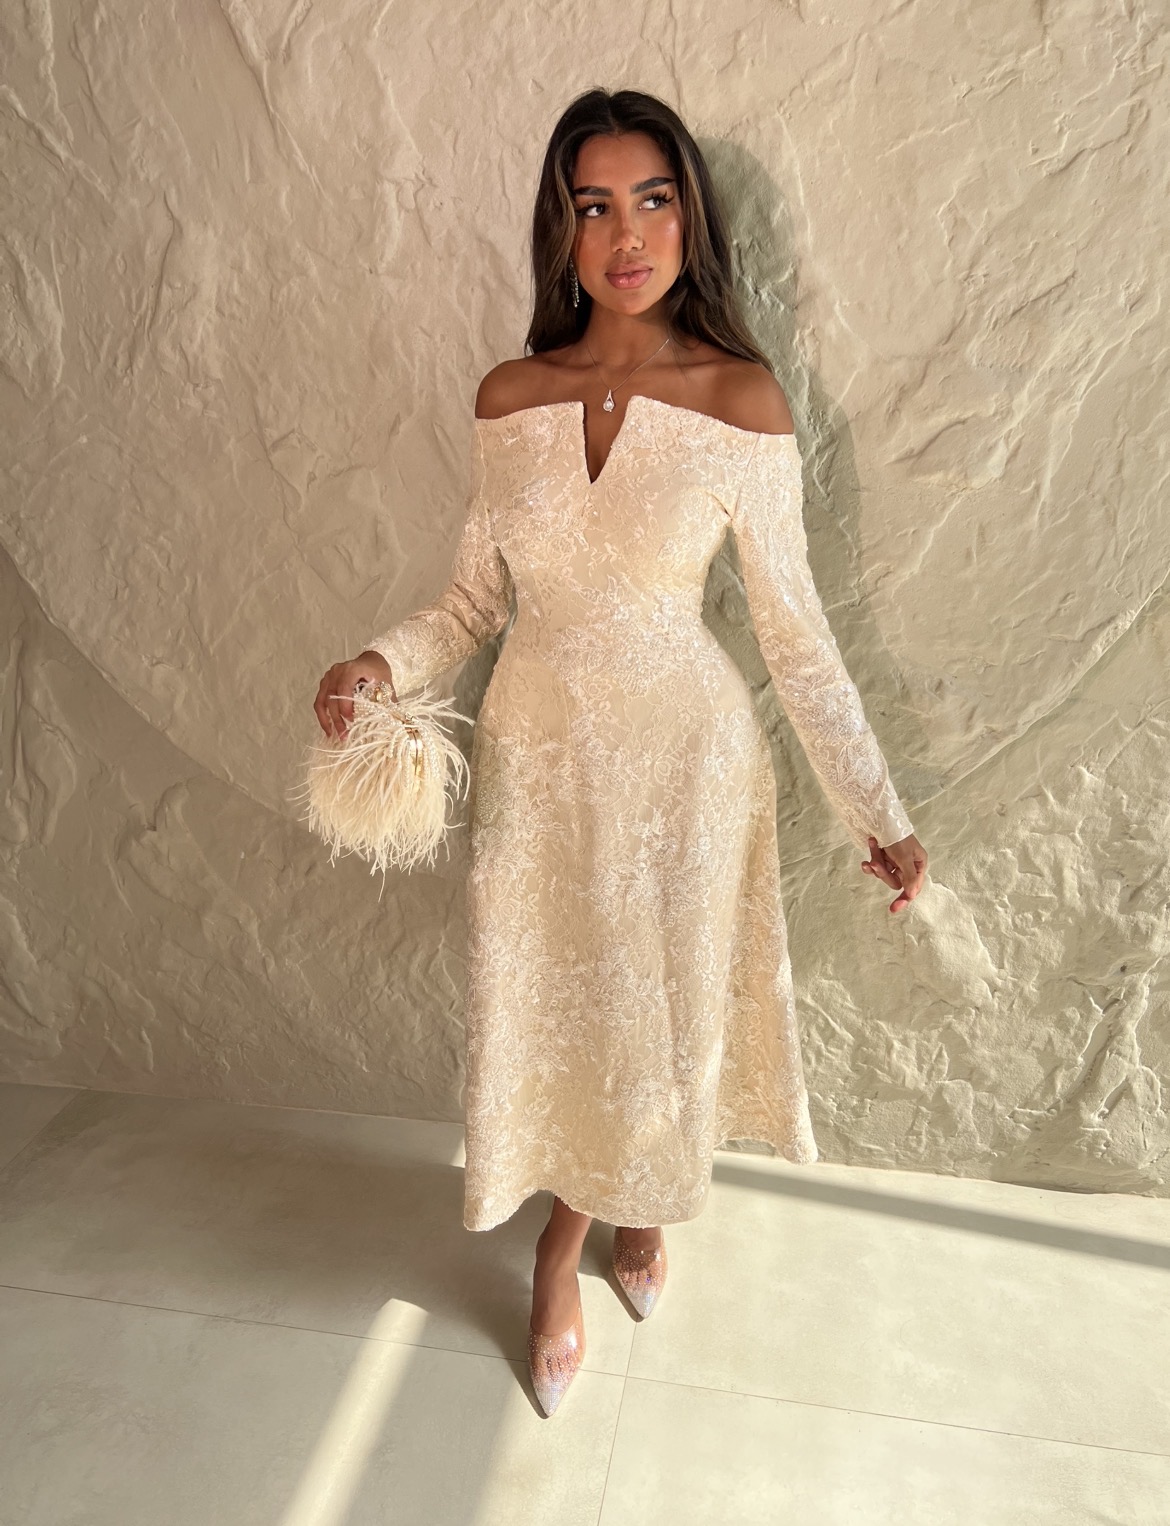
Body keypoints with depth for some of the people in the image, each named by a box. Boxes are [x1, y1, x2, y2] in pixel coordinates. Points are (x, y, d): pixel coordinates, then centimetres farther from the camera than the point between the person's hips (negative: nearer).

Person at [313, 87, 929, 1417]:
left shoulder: (741, 402, -9)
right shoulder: (508, 398, 0)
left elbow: (794, 631, -6)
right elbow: (476, 598, 5)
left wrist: (877, 812, -6)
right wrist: (381, 662, -14)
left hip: (681, 751, -2)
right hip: (537, 750, 2)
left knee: (658, 998, 13)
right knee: (543, 1002, 11)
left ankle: (572, 1236, 45)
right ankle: (608, 1215, 42)